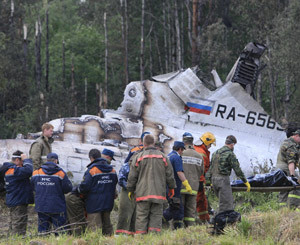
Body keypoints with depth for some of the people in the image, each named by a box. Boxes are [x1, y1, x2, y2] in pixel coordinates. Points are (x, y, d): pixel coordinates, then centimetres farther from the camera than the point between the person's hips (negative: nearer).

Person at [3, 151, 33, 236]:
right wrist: (26, 160, -18)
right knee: (19, 226, -8)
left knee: (13, 226, 16)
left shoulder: (9, 170, 14)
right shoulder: (14, 170, -19)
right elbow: (28, 171, -32)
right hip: (18, 203, -10)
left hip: (13, 202, 10)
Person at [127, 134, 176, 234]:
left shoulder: (139, 157, 0)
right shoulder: (163, 157, 5)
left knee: (142, 216, 1)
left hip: (143, 192, -1)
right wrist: (172, 187, 22)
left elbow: (132, 176, 3)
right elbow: (169, 174, 9)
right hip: (158, 192, 1)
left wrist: (130, 190, 14)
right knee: (156, 215, 3)